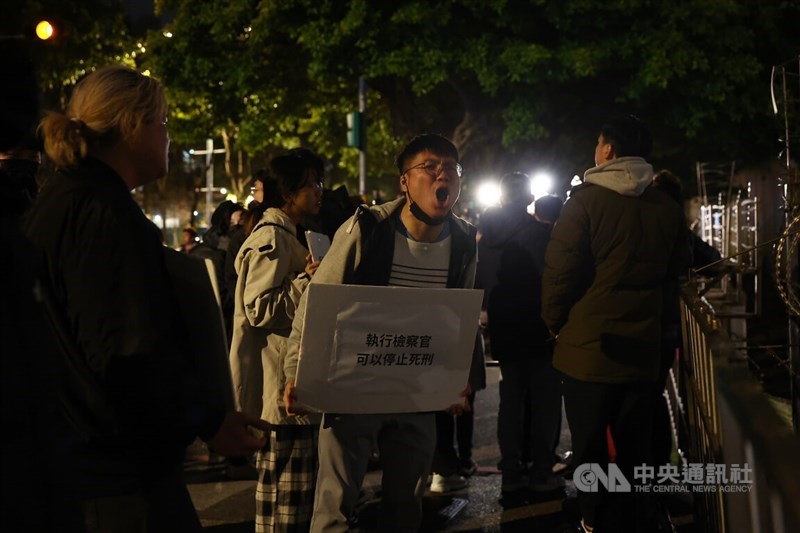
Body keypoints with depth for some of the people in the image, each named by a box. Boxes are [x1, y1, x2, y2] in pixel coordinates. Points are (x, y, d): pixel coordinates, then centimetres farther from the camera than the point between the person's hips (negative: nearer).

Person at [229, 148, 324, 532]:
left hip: (294, 386, 11)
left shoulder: (284, 236, 20)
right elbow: (259, 310, -20)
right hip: (281, 388, -11)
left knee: (297, 496, 15)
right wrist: (307, 280, -20)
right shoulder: (271, 238, -13)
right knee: (286, 501, -5)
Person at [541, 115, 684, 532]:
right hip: (643, 351, 4)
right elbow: (670, 274, 11)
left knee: (590, 449, 9)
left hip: (587, 349, -4)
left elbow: (559, 271, -13)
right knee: (635, 451, 15)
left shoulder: (586, 200, -12)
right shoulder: (668, 210, 1)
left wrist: (555, 323, 2)